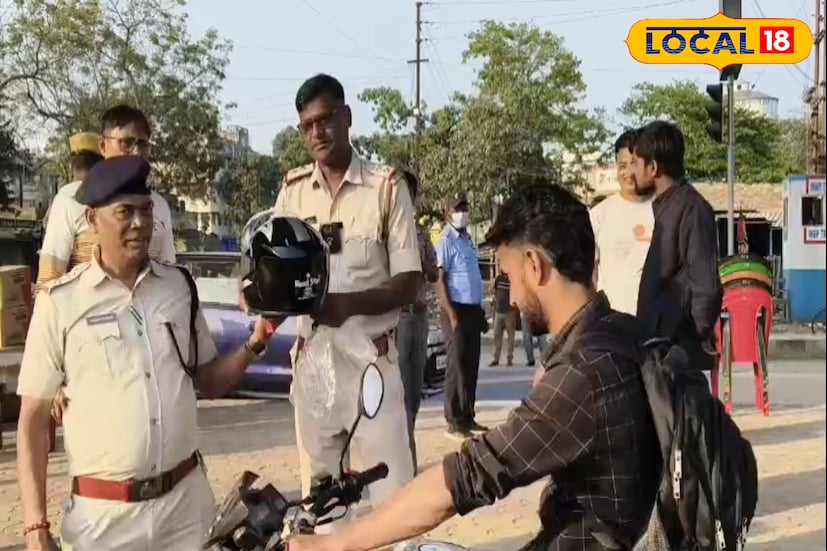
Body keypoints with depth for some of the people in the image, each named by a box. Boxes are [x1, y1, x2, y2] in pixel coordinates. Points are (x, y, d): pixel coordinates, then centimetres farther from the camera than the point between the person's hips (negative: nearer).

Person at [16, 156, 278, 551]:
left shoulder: (179, 286, 3)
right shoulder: (60, 301, -6)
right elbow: (33, 419, -3)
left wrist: (254, 343, -6)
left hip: (187, 500, 3)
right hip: (104, 514, -3)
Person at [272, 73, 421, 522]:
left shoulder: (387, 186, -4)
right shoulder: (292, 189, 7)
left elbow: (408, 282, -6)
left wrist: (347, 303, -22)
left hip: (371, 358, -3)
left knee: (393, 490, -2)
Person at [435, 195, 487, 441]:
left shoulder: (467, 239, 17)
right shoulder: (446, 242, -9)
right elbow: (439, 281, -15)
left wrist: (481, 312, 18)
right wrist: (452, 315, -20)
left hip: (473, 309, 8)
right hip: (458, 309, -8)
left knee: (471, 366, 11)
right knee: (457, 366, -4)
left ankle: (467, 418, 19)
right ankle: (454, 422, 1)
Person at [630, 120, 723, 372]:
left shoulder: (691, 208, -15)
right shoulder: (666, 206, 13)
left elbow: (707, 286, -19)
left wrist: (699, 339, -9)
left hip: (678, 348, -9)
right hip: (662, 345, 9)